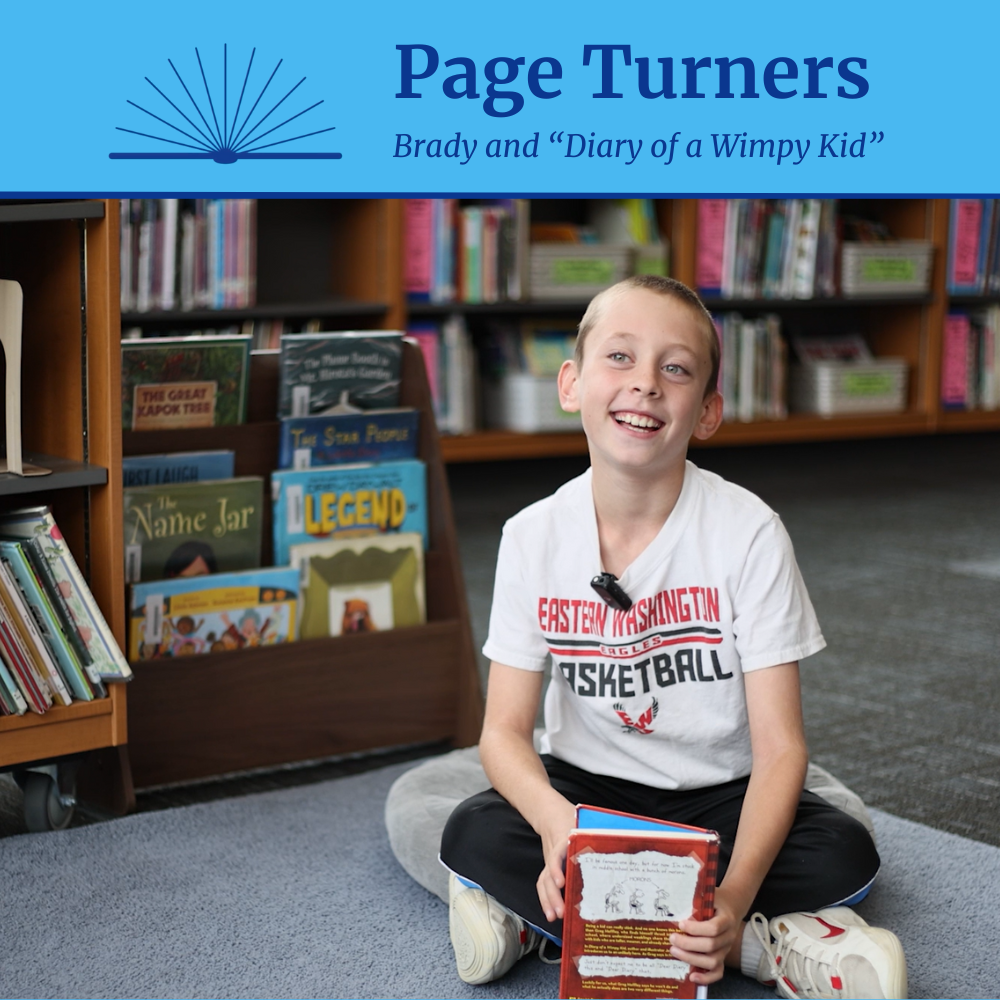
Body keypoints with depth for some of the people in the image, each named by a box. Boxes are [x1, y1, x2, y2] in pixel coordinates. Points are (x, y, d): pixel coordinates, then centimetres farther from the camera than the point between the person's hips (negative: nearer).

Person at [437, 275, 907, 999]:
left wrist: (734, 894, -36)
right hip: (587, 783, 1)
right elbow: (506, 730, -10)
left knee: (846, 856, -27)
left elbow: (779, 744, -18)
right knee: (475, 837, -28)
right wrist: (553, 817, -35)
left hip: (719, 795, -1)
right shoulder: (535, 537, -10)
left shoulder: (749, 533, -16)